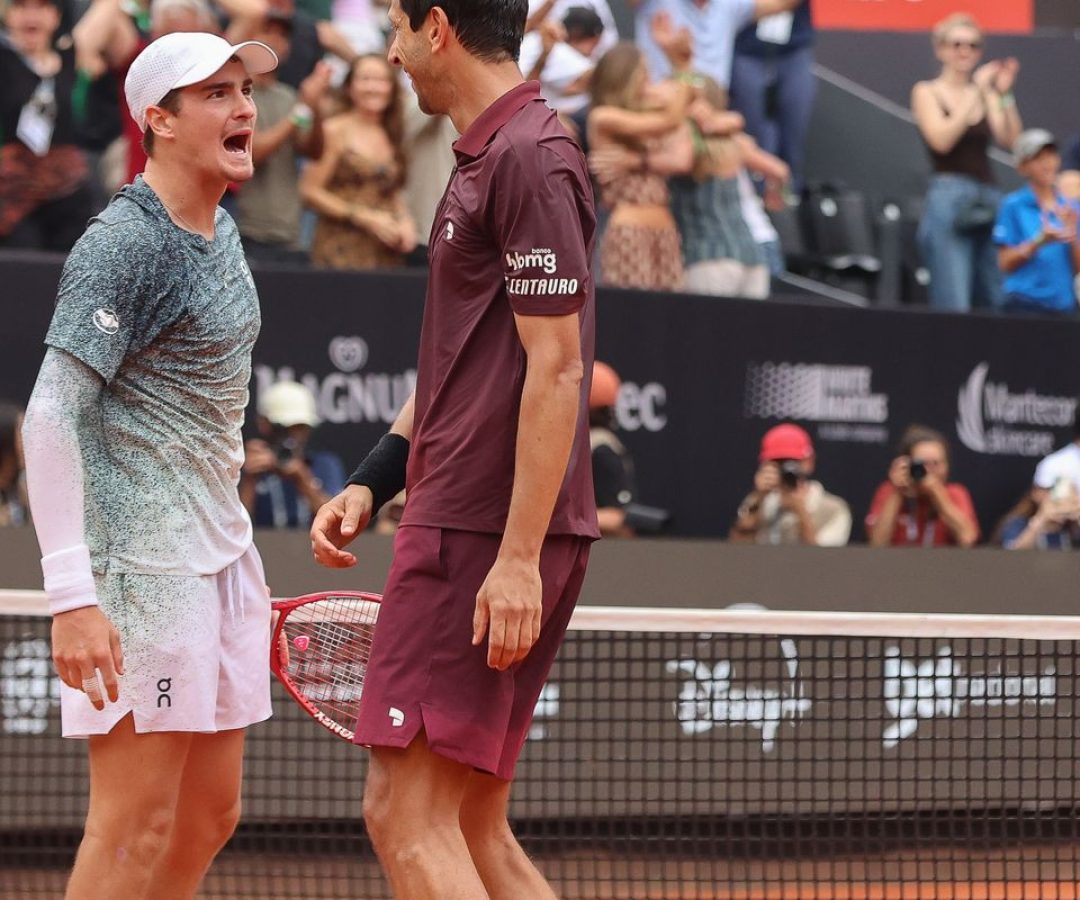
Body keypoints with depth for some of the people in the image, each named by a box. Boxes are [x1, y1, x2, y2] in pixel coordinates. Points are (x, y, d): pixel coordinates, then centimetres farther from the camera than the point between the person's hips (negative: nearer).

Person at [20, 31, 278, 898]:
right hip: (141, 564, -9)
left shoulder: (221, 233, 13)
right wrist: (72, 594, -26)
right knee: (136, 827, -8)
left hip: (220, 557, 9)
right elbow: (50, 416, -20)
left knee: (211, 814, 11)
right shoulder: (122, 245, -15)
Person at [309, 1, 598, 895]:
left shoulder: (529, 158, -13)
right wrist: (370, 484, 18)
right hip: (464, 522, 10)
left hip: (488, 536, -10)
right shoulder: (484, 160, 19)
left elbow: (556, 368, -18)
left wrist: (519, 555, -22)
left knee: (406, 814, -12)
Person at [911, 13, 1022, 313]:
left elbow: (1011, 141, 3)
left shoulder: (986, 94, 16)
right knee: (952, 308, -15)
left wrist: (1004, 96, -9)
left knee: (995, 304, 3)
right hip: (948, 199, -5)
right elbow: (941, 140, -11)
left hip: (987, 203, 5)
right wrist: (977, 93, -12)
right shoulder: (927, 92, 6)